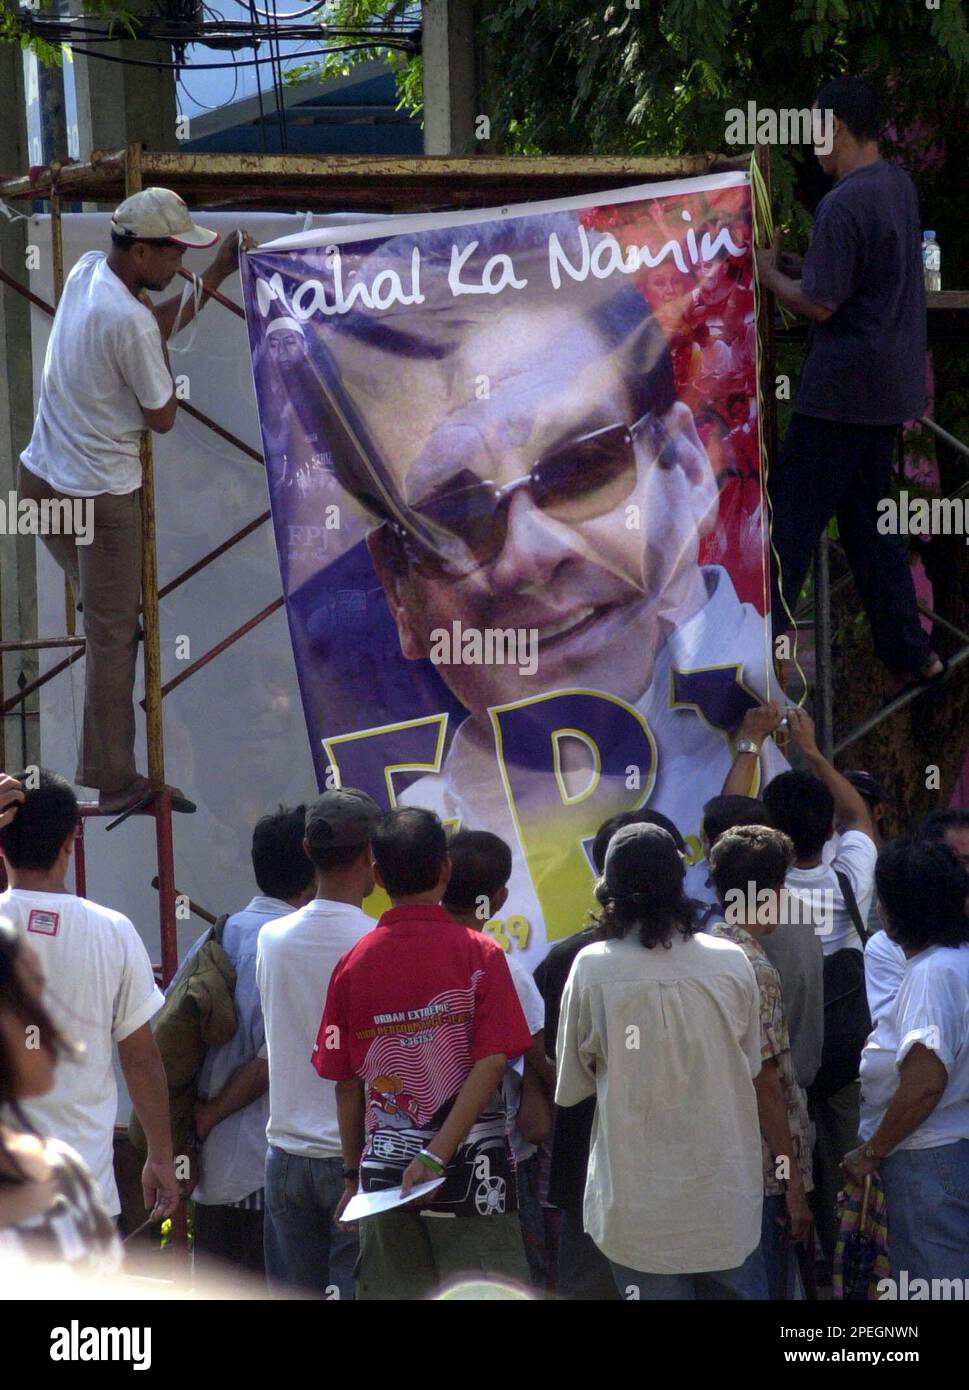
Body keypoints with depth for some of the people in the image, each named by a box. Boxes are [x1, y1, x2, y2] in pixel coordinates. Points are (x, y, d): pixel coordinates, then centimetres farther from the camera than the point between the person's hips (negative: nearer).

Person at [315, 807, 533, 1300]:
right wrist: (437, 1156, -15)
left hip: (384, 1166, 3)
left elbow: (346, 1083, 6)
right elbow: (490, 1065, -14)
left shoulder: (353, 963, 2)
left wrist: (353, 1172, 16)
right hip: (470, 1167, -3)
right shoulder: (478, 954, -5)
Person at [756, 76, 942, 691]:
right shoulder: (899, 185, 9)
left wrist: (767, 272, -3)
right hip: (893, 382, 9)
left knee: (791, 517, -3)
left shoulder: (843, 206, -20)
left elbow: (818, 305, -18)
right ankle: (910, 653, 15)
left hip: (845, 383, -9)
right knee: (866, 514, 15)